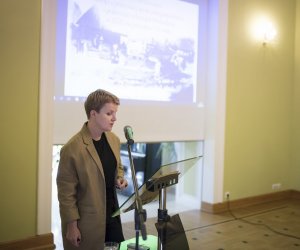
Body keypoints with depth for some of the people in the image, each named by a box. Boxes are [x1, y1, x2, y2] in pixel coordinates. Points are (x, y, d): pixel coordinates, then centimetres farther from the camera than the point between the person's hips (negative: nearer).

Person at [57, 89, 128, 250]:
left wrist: (120, 179, -3)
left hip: (112, 214, 6)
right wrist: (72, 225, -11)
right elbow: (66, 192, -14)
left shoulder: (114, 140, 1)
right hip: (86, 221, -6)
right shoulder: (72, 149, -20)